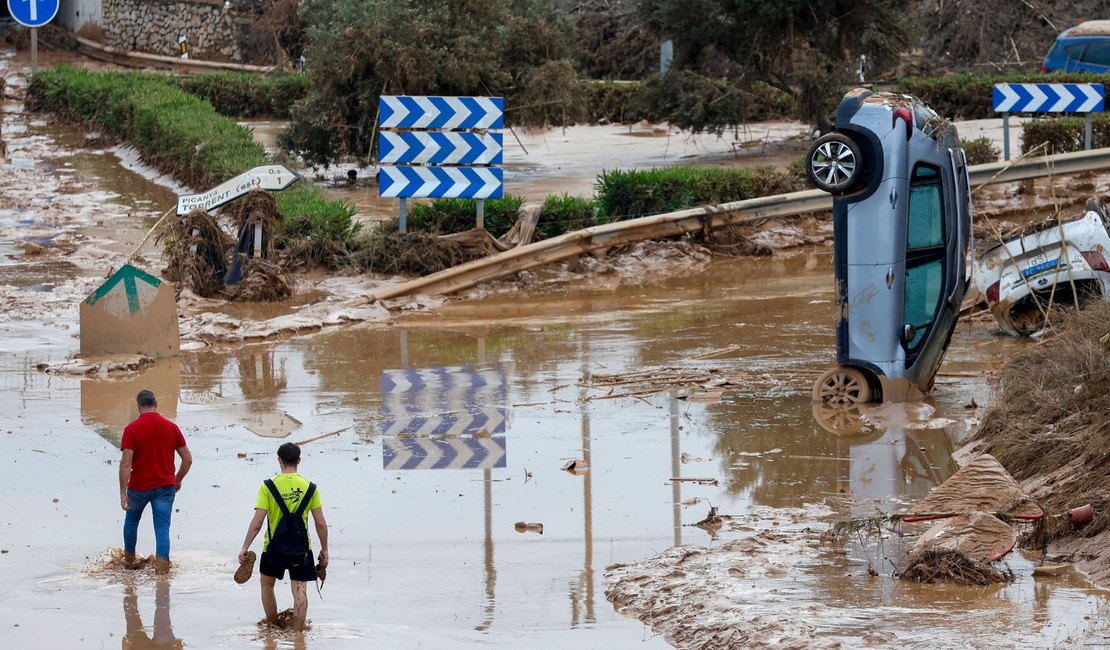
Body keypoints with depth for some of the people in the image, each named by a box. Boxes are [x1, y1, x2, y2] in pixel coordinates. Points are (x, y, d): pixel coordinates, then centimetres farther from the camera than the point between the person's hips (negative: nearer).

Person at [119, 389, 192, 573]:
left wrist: (123, 492, -14)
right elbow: (187, 459, 2)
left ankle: (129, 559, 36)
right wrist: (178, 480, 17)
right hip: (165, 486, 1)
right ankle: (163, 564, -11)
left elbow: (126, 463, -17)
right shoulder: (171, 427, -3)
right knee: (162, 528, 1)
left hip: (138, 487, -1)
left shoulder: (131, 429, -12)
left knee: (131, 521, 23)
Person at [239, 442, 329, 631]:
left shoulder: (268, 486, -10)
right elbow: (321, 523, -4)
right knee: (300, 591, 4)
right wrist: (324, 550, 9)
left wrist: (245, 548, -8)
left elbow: (257, 521, -14)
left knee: (267, 585, 21)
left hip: (274, 547, 0)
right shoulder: (310, 488, -4)